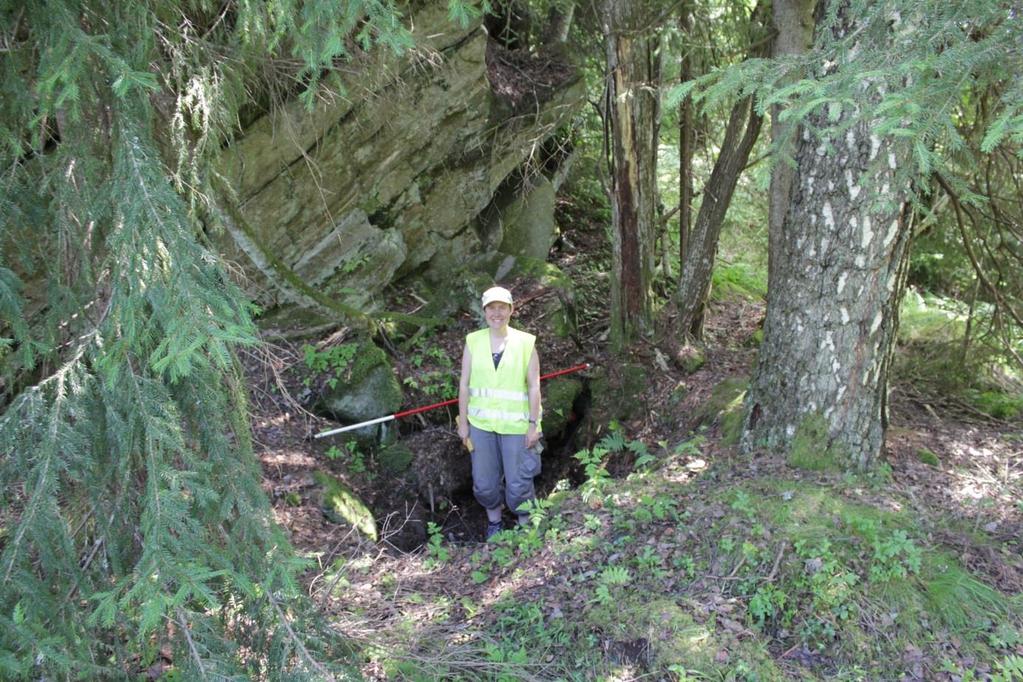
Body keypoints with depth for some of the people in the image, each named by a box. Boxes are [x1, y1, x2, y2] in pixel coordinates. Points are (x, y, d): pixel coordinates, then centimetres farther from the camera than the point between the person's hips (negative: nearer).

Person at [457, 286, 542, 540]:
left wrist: (533, 424, -6)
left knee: (518, 483, 3)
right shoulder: (473, 341, 0)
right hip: (480, 423, 2)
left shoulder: (525, 343, -5)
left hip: (516, 425, -2)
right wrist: (463, 422, 2)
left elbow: (534, 387, -3)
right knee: (484, 482, 12)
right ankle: (494, 523, 37)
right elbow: (464, 384, 3)